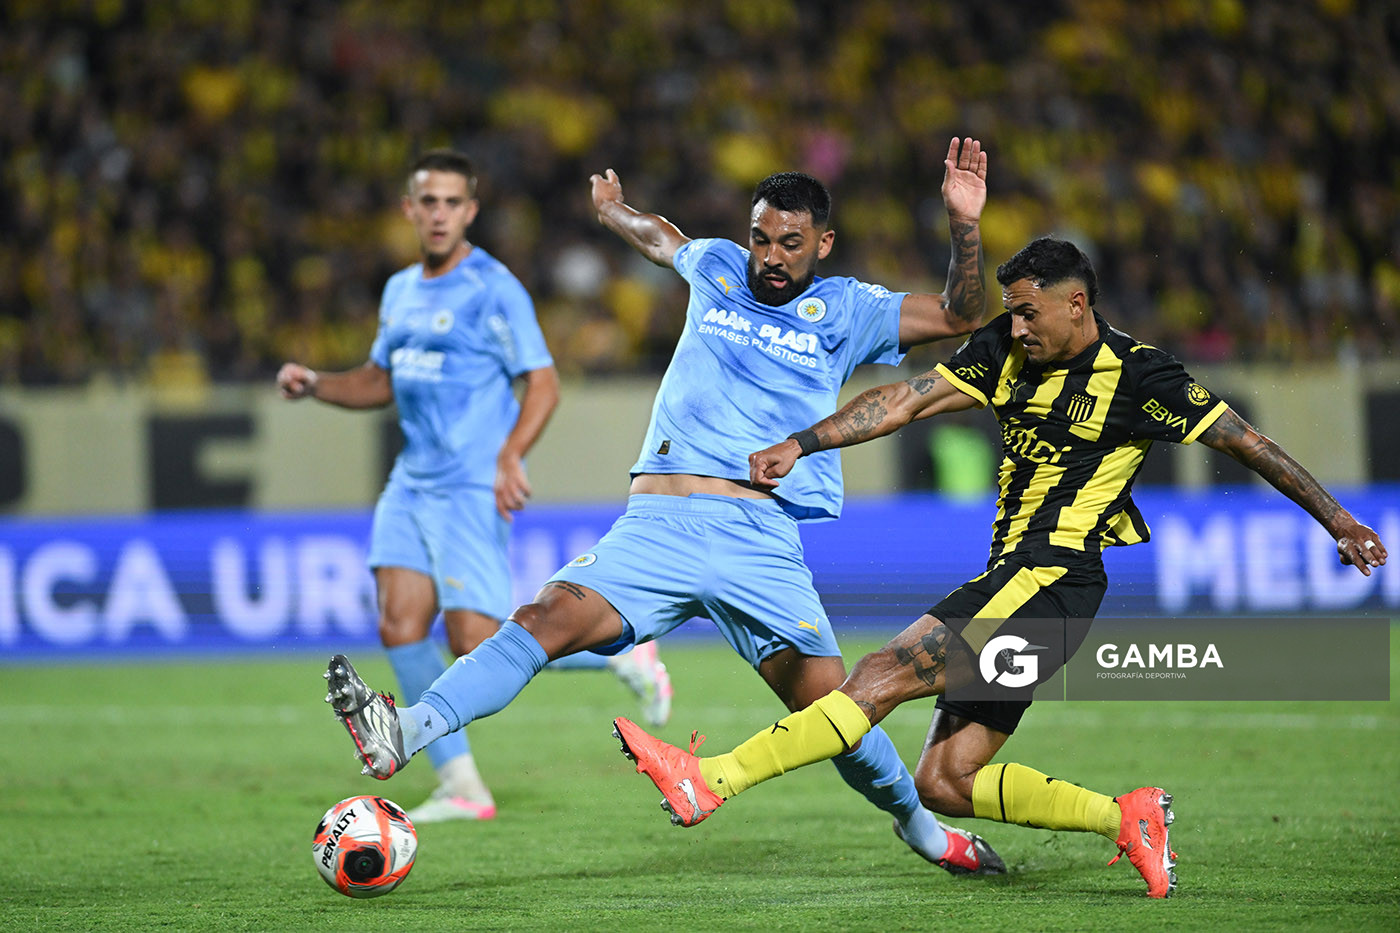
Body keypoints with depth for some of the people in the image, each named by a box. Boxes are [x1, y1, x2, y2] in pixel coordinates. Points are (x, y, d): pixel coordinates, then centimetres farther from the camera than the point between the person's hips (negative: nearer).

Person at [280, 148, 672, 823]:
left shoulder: (494, 290, -8)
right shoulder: (400, 291, 14)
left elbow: (543, 385, -10)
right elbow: (380, 382, 25)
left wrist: (510, 458, -24)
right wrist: (314, 385, 8)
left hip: (472, 488, -7)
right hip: (412, 483, 7)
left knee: (476, 646, -12)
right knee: (400, 626, -7)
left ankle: (624, 654, 10)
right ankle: (461, 787, -1)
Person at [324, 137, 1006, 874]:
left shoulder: (843, 310, 11)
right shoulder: (718, 270, 18)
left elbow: (958, 317, 6)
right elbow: (660, 237, 41)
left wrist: (964, 225, -7)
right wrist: (610, 210, 58)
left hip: (760, 538, -1)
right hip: (654, 527, 1)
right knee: (548, 617, -23)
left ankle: (922, 827, 21)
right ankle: (402, 734, -38)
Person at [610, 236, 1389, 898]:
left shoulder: (1137, 375, -6)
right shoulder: (1007, 352, 12)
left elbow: (1246, 442, 0)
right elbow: (908, 399, 11)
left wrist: (1337, 519, 2)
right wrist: (800, 446, 1)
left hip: (1053, 577, -9)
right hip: (1013, 580, 9)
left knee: (884, 676, -20)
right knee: (944, 784, 2)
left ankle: (711, 780, -29)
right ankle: (1127, 817, 5)